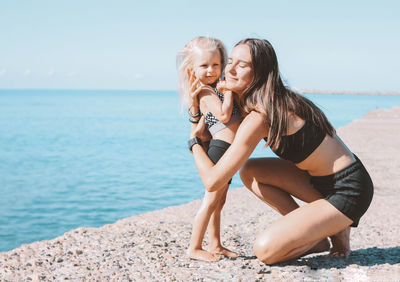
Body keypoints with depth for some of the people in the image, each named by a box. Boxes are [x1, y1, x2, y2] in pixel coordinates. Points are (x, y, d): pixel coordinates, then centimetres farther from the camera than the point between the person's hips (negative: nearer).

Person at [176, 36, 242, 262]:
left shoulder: (216, 88, 18)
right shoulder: (206, 91, -12)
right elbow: (223, 115, -24)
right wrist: (229, 90, -17)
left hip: (226, 153, 10)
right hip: (221, 148, -10)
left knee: (218, 202, 16)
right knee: (211, 201, -4)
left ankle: (216, 245, 26)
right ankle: (194, 248, 4)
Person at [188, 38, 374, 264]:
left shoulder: (259, 117, -23)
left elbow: (212, 182, -22)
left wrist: (195, 142, -4)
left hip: (348, 193, -9)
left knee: (265, 250, -16)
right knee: (249, 171, 6)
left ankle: (335, 231, 6)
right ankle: (313, 234, 10)